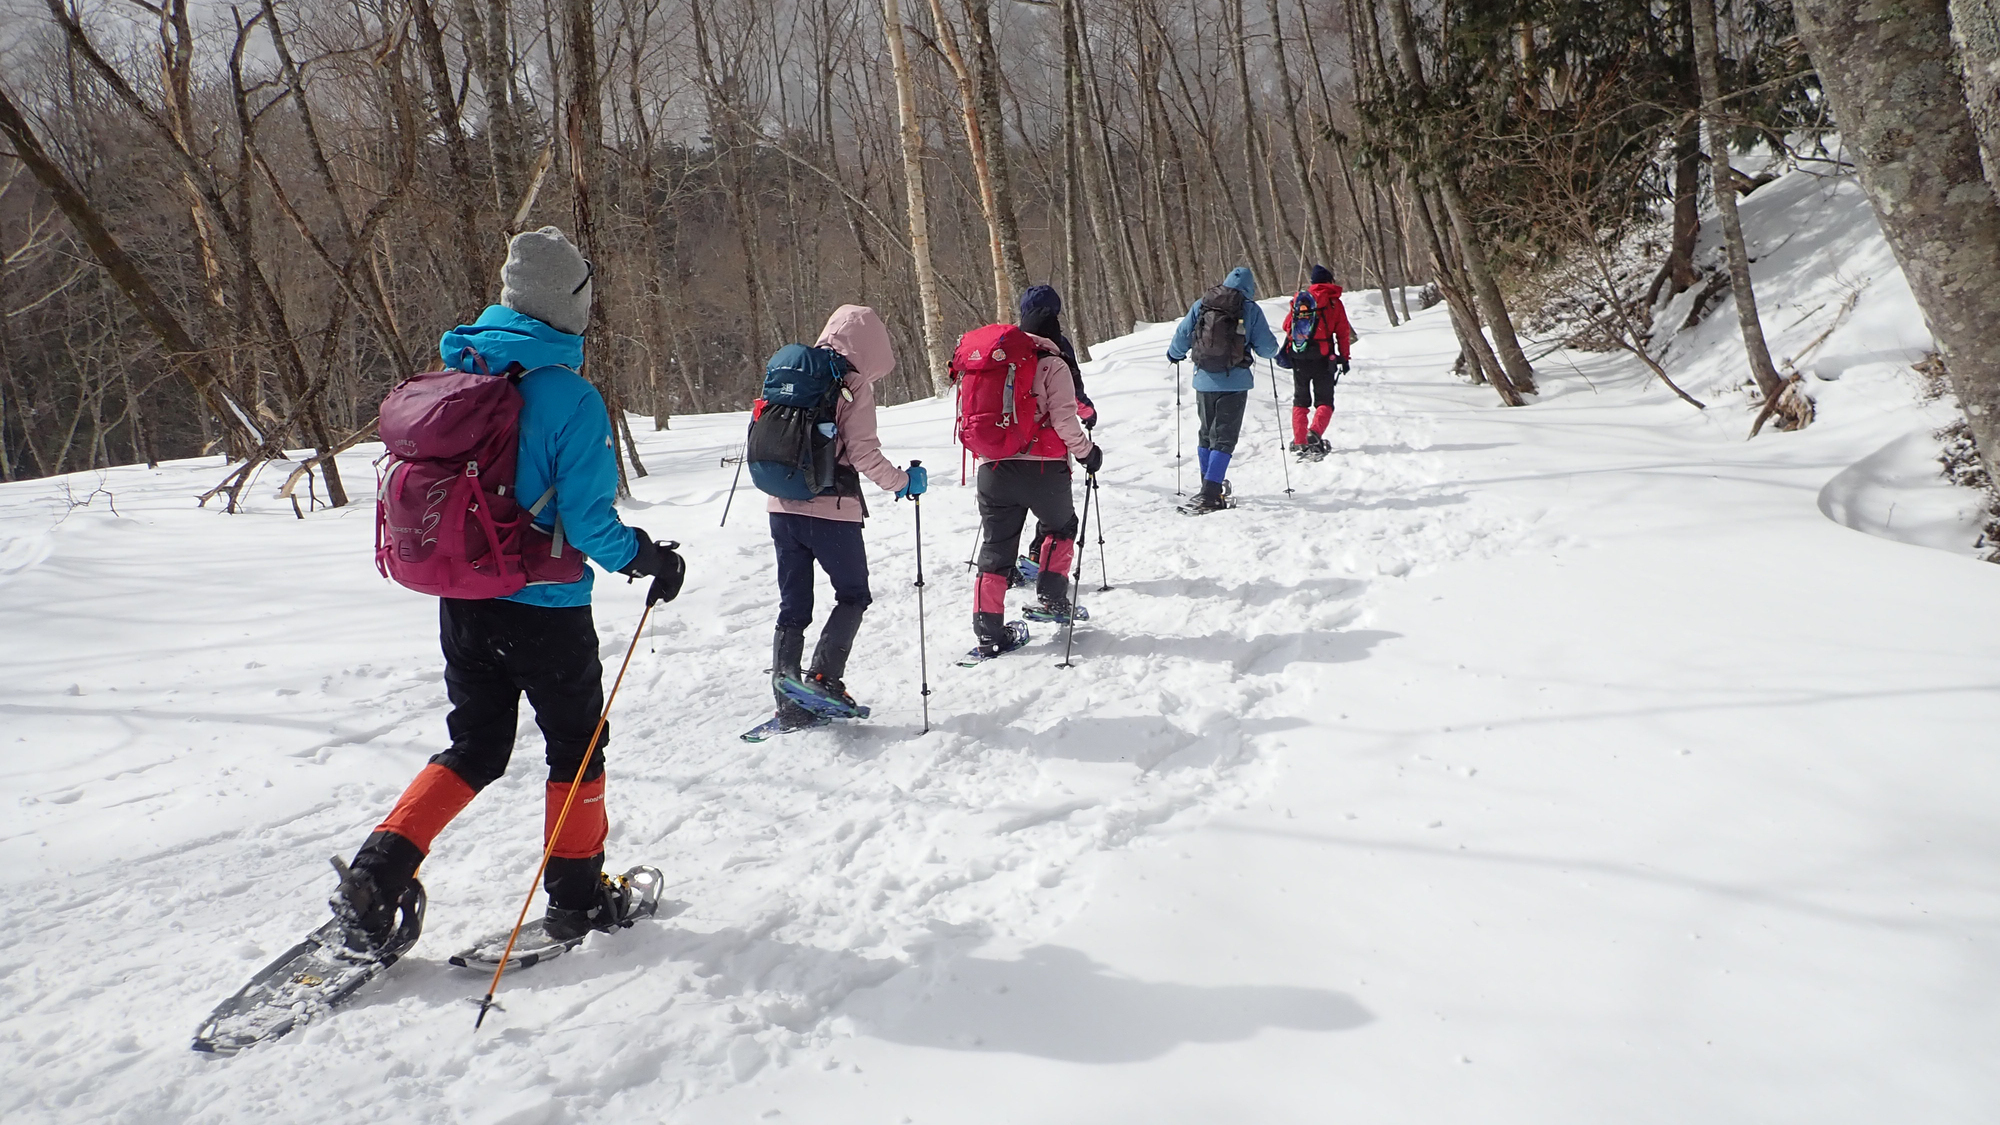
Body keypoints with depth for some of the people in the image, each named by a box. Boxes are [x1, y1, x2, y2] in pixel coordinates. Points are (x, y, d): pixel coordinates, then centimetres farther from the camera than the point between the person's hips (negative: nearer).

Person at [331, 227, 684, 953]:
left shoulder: (454, 374, 1)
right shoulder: (571, 397, -19)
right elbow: (588, 523, -19)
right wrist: (647, 559, -2)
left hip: (461, 600, 6)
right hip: (545, 609, -5)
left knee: (475, 748, 20)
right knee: (577, 746, 15)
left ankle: (377, 874, 9)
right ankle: (577, 896, 25)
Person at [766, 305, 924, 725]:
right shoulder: (854, 386, -8)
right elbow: (863, 452, -14)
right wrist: (903, 482, -1)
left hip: (783, 507, 6)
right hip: (832, 510, -5)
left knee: (793, 605, 12)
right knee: (853, 595, 14)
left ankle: (788, 701, 10)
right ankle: (823, 678, -1)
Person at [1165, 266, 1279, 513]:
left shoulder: (1201, 305, 3)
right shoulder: (1250, 309, -4)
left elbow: (1182, 337, 5)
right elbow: (1267, 348, -3)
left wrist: (1174, 354, 27)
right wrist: (1274, 350, 21)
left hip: (1204, 381, 3)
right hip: (1235, 382, -3)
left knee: (1206, 434, 19)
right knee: (1223, 438, 0)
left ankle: (1211, 486, 30)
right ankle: (1210, 495, -11)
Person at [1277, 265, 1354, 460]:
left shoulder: (1298, 298, 7)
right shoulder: (1334, 302, 1)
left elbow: (1287, 325, 10)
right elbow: (1343, 333, 0)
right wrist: (1344, 358, 7)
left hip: (1298, 357, 3)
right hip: (1322, 358, -2)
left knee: (1300, 401, 13)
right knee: (1324, 401, 5)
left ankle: (1299, 442, 5)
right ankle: (1315, 433, -20)